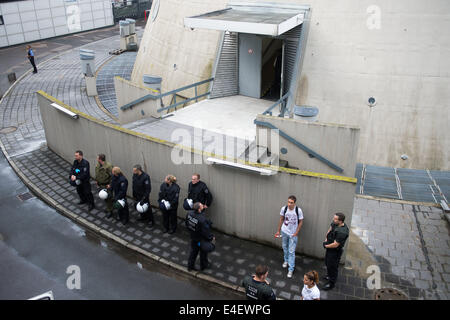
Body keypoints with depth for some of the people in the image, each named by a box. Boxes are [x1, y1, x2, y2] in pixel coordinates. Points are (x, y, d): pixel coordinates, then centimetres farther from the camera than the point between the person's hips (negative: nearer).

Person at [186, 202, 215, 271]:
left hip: (193, 237, 6)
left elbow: (187, 224, 0)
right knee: (203, 252, 20)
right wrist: (211, 237, -8)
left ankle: (190, 266, 38)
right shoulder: (202, 220, -39)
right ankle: (203, 265, 42)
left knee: (193, 251, 25)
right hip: (202, 239, -6)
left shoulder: (189, 213, -18)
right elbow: (206, 231, -26)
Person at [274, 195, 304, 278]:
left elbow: (300, 222, -8)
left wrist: (296, 233, -12)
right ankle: (286, 260, 47)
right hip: (284, 232, 3)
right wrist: (278, 230, 6)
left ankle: (291, 269, 4)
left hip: (293, 234, -3)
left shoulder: (298, 210, -19)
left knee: (291, 252, -3)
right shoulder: (284, 208, -12)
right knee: (285, 248, 21)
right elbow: (281, 219, 2)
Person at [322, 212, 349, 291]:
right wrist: (326, 239, -1)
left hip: (335, 251, -9)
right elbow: (330, 229, 11)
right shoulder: (335, 223, -11)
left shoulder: (342, 232, -36)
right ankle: (329, 276, 53)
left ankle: (331, 283, 28)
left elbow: (335, 245, -30)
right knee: (327, 263, 28)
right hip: (330, 248, 9)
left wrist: (326, 246, -15)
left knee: (332, 266, 8)